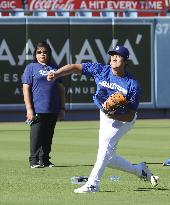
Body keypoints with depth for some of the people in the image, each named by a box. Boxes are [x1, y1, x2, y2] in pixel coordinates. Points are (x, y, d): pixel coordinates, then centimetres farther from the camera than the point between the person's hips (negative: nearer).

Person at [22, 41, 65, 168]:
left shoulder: (54, 68, 16)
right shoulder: (31, 67, 4)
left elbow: (61, 89, 17)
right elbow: (26, 89, -3)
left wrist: (62, 108, 10)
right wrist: (29, 109, -11)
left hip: (53, 110, 4)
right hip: (37, 109, -4)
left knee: (48, 136, 7)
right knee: (36, 135, -6)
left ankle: (45, 160, 14)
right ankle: (34, 160, 1)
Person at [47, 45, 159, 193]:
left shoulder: (133, 85, -21)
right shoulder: (101, 70, -13)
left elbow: (130, 116, -21)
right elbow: (75, 67, -17)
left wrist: (114, 115, -38)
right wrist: (56, 74, -31)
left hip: (123, 119, -5)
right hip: (105, 116, 5)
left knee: (106, 142, -30)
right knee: (108, 159, 7)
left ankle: (93, 183, -33)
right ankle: (139, 170, 30)